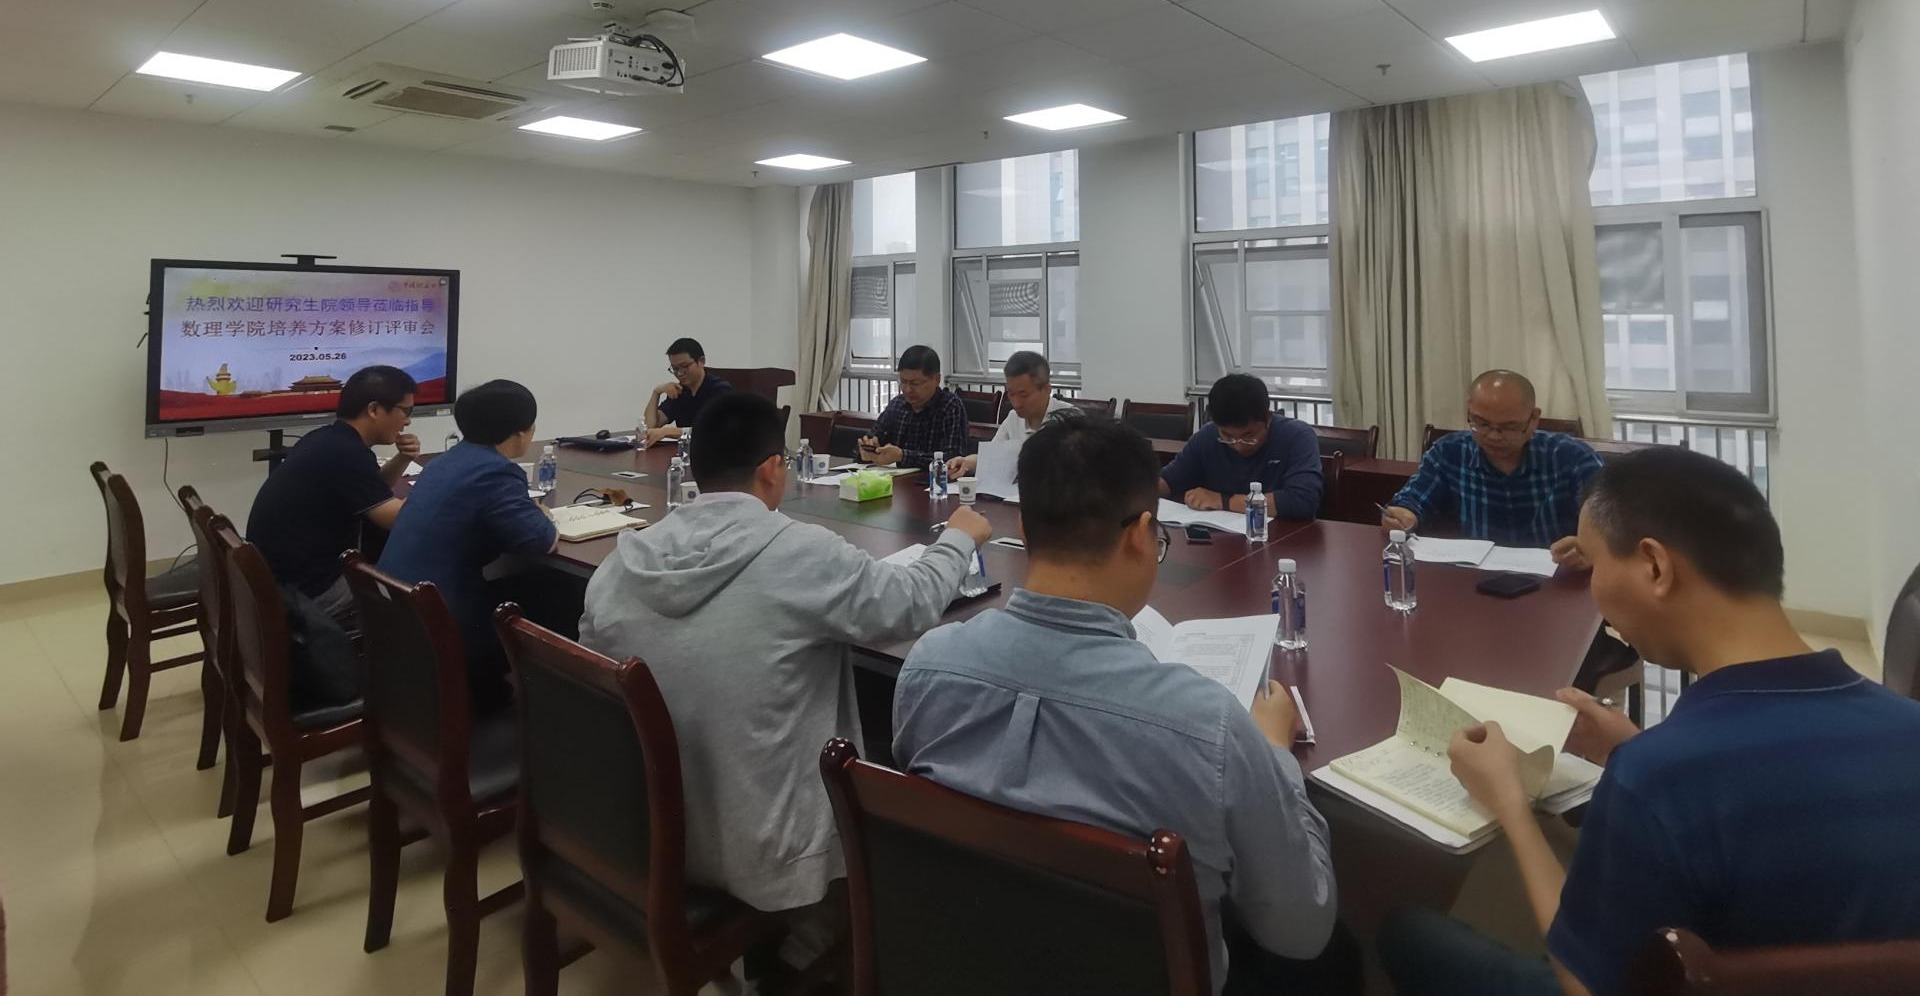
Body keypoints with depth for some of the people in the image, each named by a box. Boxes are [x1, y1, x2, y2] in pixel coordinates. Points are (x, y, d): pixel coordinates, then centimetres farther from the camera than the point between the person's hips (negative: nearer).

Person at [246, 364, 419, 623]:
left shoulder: (328, 439, 6)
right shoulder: (346, 454, -22)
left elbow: (375, 493, 18)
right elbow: (397, 518, -23)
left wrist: (402, 459, 0)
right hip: (303, 591, -9)